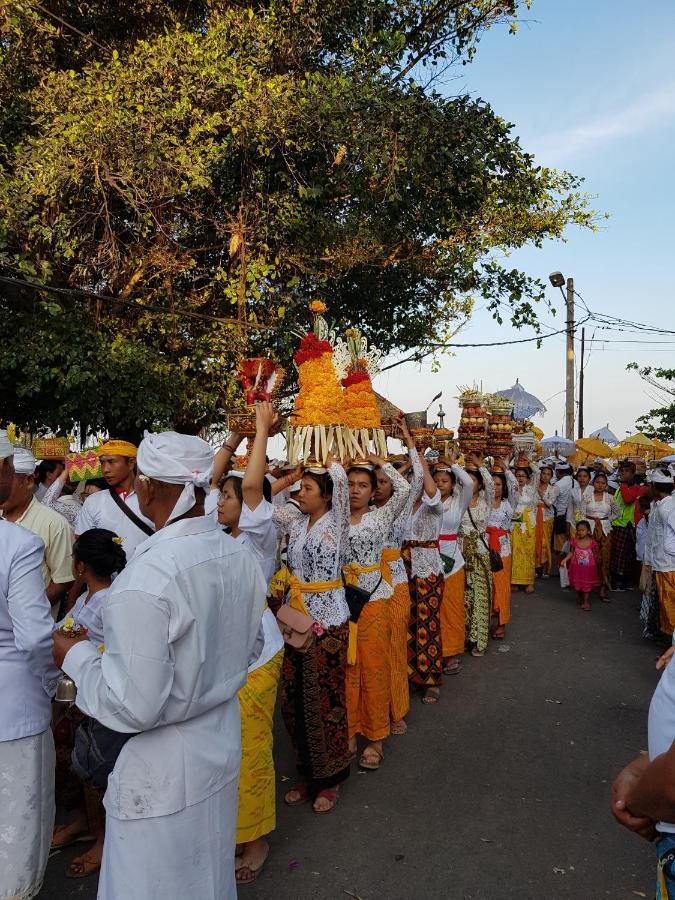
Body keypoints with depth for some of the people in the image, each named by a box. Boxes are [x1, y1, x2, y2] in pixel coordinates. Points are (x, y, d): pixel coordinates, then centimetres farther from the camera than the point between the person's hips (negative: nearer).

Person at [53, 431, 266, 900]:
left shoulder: (144, 580, -30)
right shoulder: (241, 557, -7)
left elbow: (133, 708, -25)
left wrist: (74, 655, -11)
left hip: (163, 769, -6)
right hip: (223, 744, 6)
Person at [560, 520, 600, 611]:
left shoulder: (592, 542, -10)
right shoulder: (574, 541, -7)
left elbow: (595, 555, 0)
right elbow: (571, 553, 1)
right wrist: (565, 560, -8)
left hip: (589, 568, -2)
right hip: (577, 567, 2)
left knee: (587, 585, 3)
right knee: (577, 585, 10)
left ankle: (586, 602, 14)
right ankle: (581, 601, 30)